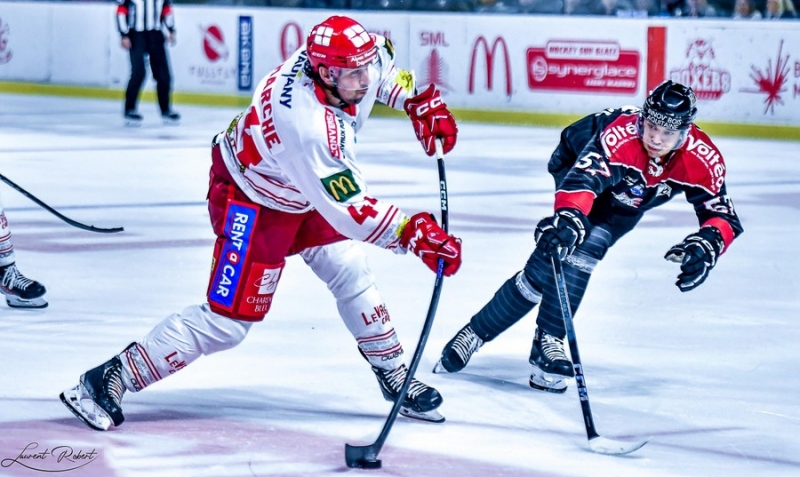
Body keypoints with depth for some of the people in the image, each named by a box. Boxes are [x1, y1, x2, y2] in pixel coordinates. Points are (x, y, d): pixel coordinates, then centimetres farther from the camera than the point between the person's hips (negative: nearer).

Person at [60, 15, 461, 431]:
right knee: (227, 320, -10)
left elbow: (382, 66, 9)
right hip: (251, 200, -9)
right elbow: (348, 210, -36)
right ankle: (109, 379, -7)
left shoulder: (349, 59, -18)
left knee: (351, 274, 7)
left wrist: (421, 101, -1)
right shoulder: (308, 125, -40)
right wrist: (413, 233, -40)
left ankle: (394, 374, 24)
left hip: (303, 191, 9)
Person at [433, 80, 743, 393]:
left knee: (587, 248, -22)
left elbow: (722, 214, -27)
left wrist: (705, 247, -48)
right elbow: (582, 179, -55)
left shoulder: (702, 158, -31)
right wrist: (568, 218, -74)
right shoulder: (619, 135, -43)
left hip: (625, 205, 2)